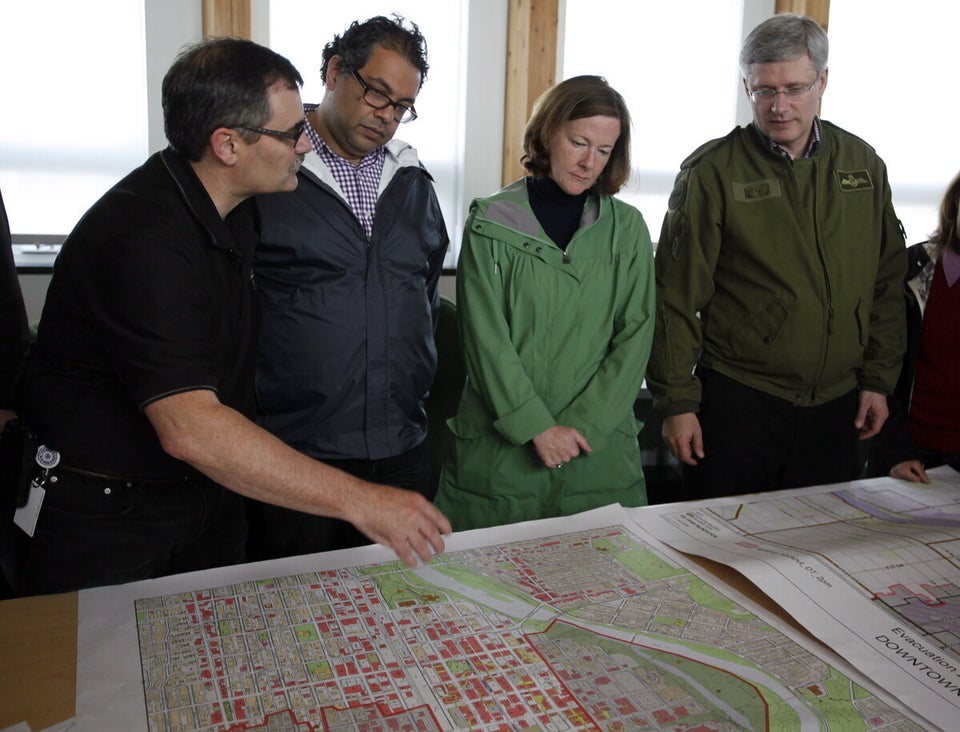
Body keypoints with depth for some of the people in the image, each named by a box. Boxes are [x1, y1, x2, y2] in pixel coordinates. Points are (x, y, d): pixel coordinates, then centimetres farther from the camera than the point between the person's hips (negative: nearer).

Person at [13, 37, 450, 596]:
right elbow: (190, 429, -36)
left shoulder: (234, 208, 2)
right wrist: (359, 501, -37)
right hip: (113, 511, -7)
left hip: (211, 495, 8)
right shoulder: (142, 241, -28)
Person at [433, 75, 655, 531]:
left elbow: (635, 335, 0)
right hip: (498, 446, -2)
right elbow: (485, 336, -7)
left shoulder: (628, 228, 7)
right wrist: (537, 426, -13)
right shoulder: (490, 223, -1)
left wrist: (581, 424, -9)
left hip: (601, 449, 2)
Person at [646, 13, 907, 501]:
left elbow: (887, 284, 12)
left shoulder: (863, 165, 7)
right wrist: (677, 402, -9)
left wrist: (878, 380, 9)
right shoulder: (711, 172, -7)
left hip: (835, 405, 4)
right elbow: (677, 298, -8)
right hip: (736, 400, -4)